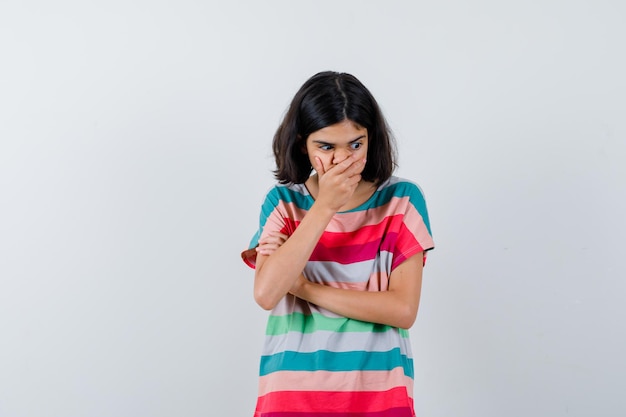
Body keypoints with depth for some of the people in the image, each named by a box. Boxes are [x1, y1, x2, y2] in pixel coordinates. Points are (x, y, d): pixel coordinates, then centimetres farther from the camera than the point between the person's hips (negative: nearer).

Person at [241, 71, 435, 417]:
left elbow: (403, 310, -13)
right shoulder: (283, 202, -2)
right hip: (292, 389, 1)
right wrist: (324, 207, -19)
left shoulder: (401, 199, -5)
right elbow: (266, 295, -17)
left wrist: (304, 287, -12)